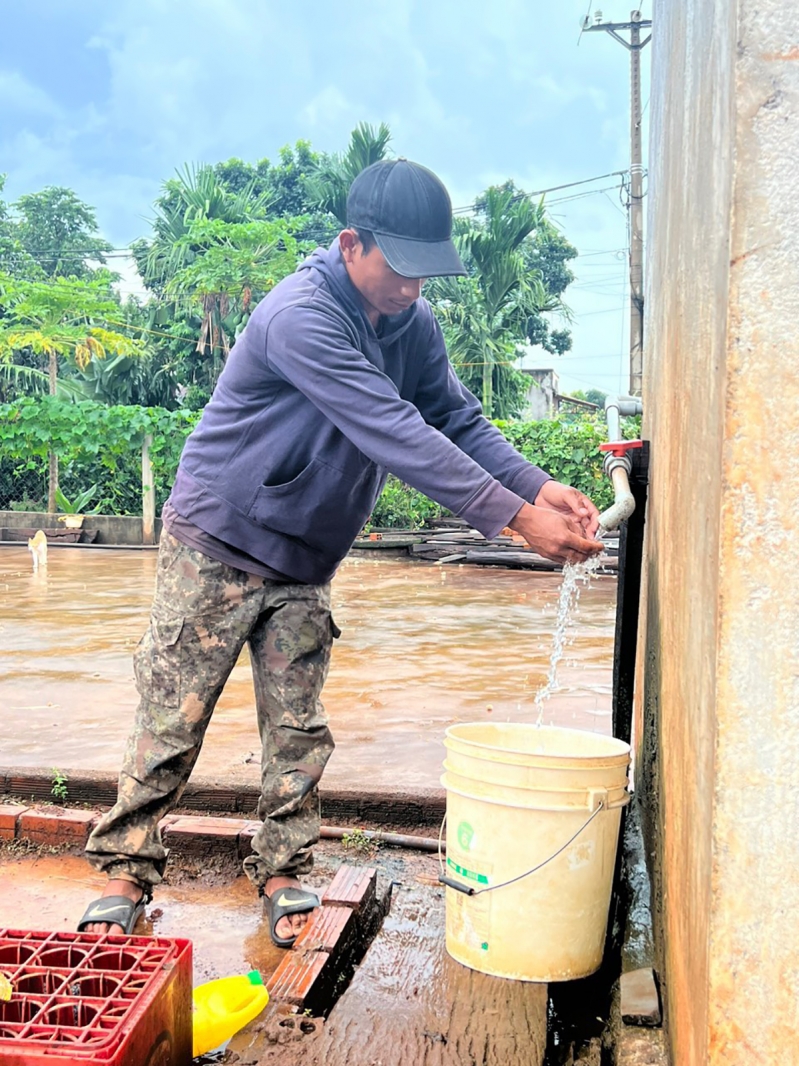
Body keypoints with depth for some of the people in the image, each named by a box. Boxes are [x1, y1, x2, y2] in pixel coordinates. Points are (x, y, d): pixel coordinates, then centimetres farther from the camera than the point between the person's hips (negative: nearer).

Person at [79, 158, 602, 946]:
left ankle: (282, 873, 21)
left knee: (297, 728, 8)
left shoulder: (413, 325, -1)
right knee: (172, 720, 2)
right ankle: (127, 871, 16)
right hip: (217, 546, -6)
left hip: (303, 564, 6)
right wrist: (515, 519, -34)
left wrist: (538, 486, -16)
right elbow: (395, 434, -33)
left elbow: (456, 419, 1)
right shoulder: (300, 315, -27)